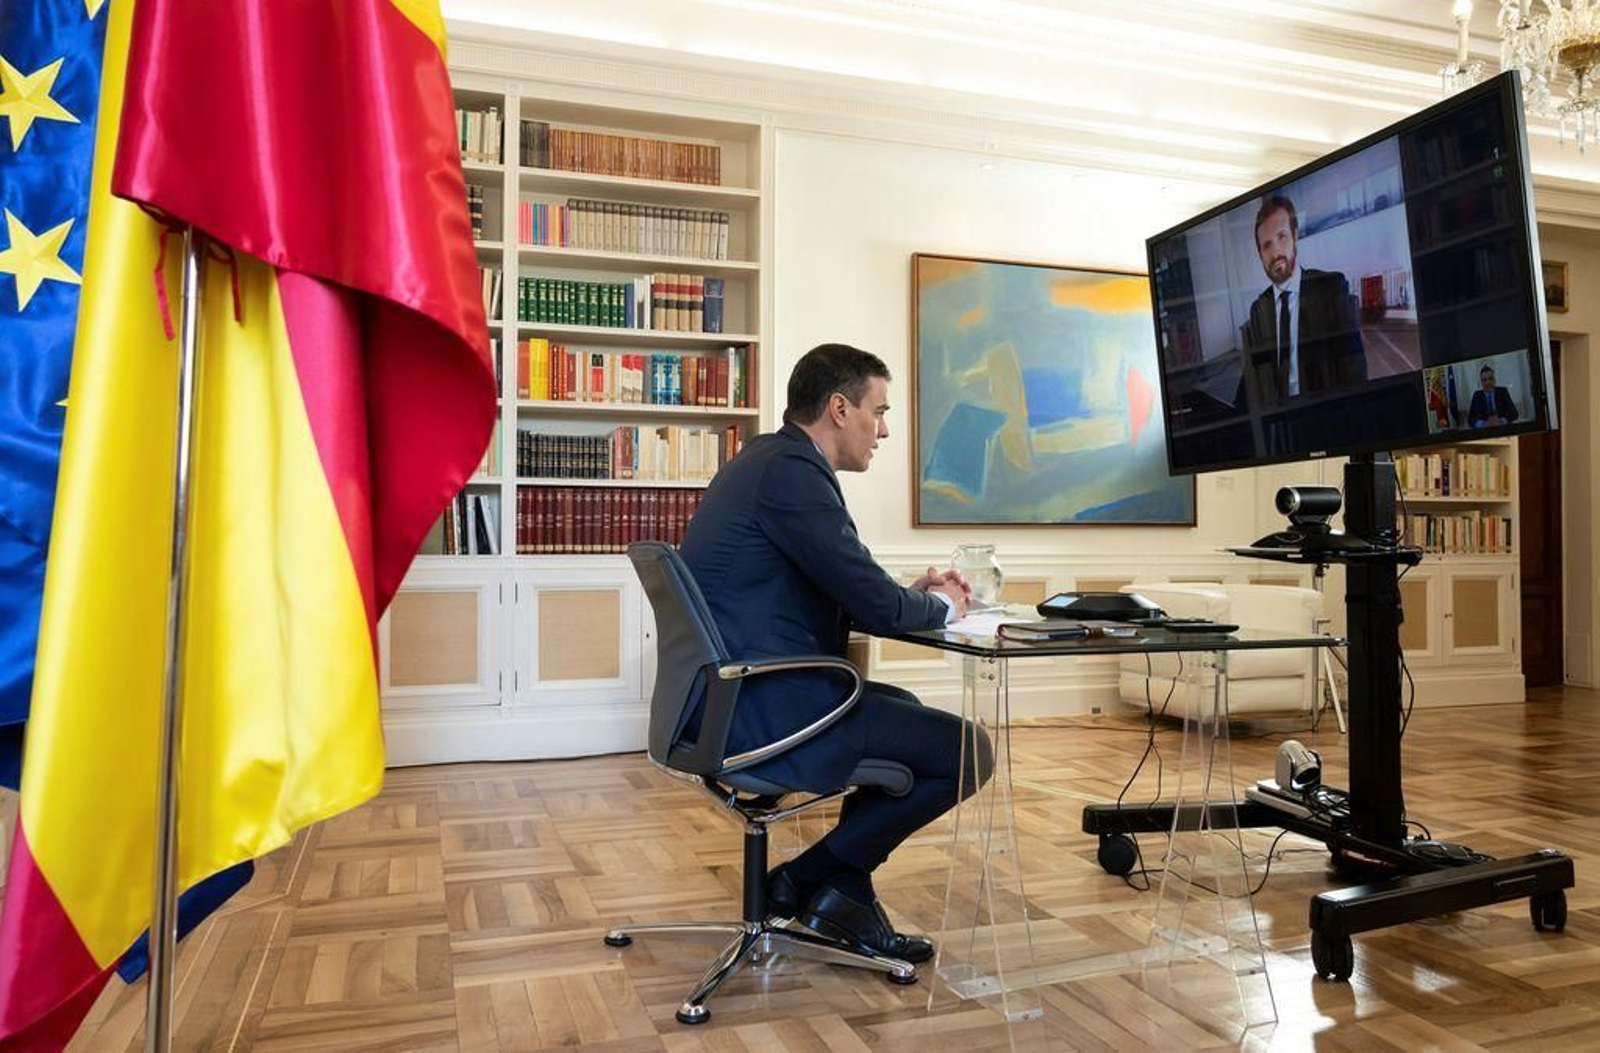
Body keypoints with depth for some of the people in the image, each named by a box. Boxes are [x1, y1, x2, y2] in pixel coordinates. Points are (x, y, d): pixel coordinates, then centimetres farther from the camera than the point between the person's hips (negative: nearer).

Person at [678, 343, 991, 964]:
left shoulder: (768, 460, 15)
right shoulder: (790, 471, -17)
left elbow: (841, 594, 23)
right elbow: (875, 604, -19)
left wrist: (913, 593, 12)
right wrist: (939, 607, 1)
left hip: (730, 698, 11)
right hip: (766, 710, -11)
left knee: (902, 707, 28)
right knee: (968, 750, -7)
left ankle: (845, 894, 26)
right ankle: (806, 882, 6)